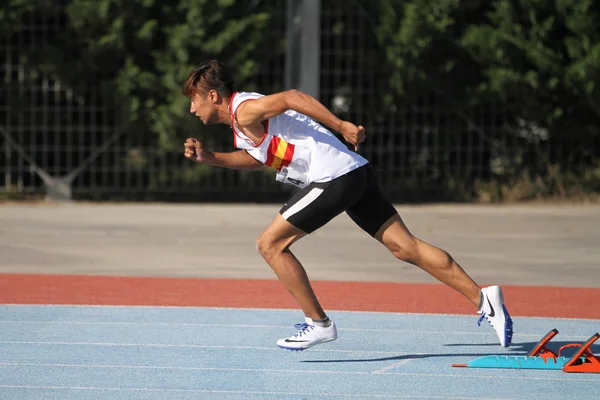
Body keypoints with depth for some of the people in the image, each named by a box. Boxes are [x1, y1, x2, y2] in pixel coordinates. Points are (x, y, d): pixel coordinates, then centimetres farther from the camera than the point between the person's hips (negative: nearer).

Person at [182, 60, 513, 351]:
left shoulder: (244, 110, -7)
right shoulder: (241, 123, 22)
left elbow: (291, 97, -22)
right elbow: (259, 157, 37)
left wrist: (341, 126, -26)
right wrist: (210, 158, 27)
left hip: (333, 178, -10)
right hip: (355, 172, 10)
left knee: (270, 244, -1)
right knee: (405, 246, 5)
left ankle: (318, 324, 1)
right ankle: (482, 297, -2)